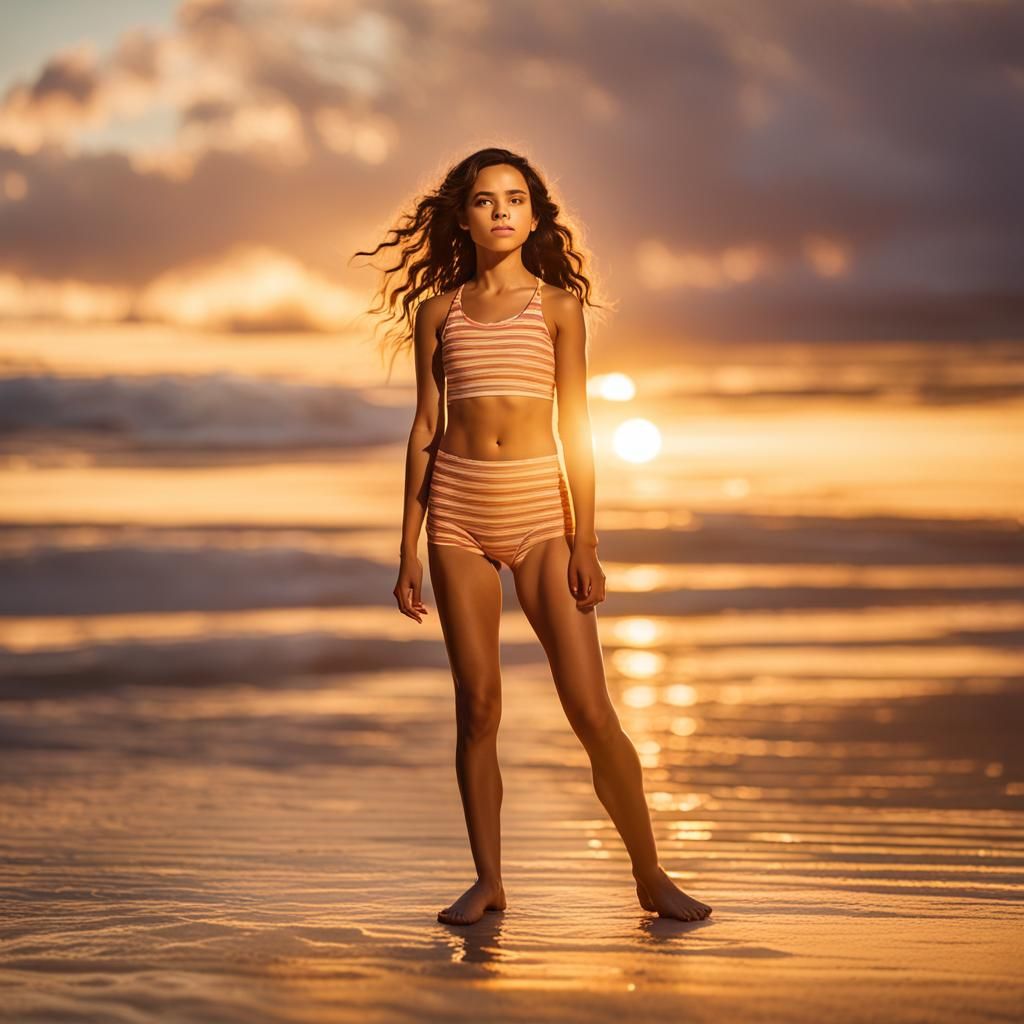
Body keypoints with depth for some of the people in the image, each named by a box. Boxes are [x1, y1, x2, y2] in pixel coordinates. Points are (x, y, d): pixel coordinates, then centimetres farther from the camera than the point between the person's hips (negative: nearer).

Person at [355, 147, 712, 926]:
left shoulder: (557, 306, 5)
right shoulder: (440, 312, 9)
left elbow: (576, 427, 2)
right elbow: (425, 429, 10)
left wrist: (585, 543, -4)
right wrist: (409, 549, 7)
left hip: (540, 507, -2)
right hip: (458, 510, 2)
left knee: (590, 709, -5)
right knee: (477, 703, 3)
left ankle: (651, 875, 6)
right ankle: (488, 880, 10)